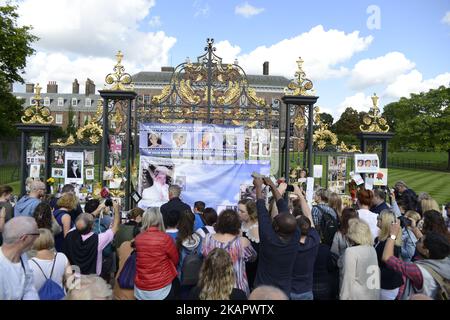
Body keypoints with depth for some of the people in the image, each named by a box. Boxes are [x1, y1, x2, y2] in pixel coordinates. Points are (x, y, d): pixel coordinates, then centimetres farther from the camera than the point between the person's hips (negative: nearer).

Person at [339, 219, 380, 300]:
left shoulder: (351, 251, -19)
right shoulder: (372, 249, 2)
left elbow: (348, 279, -18)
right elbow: (376, 273, 7)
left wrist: (343, 297, -10)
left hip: (357, 296, -7)